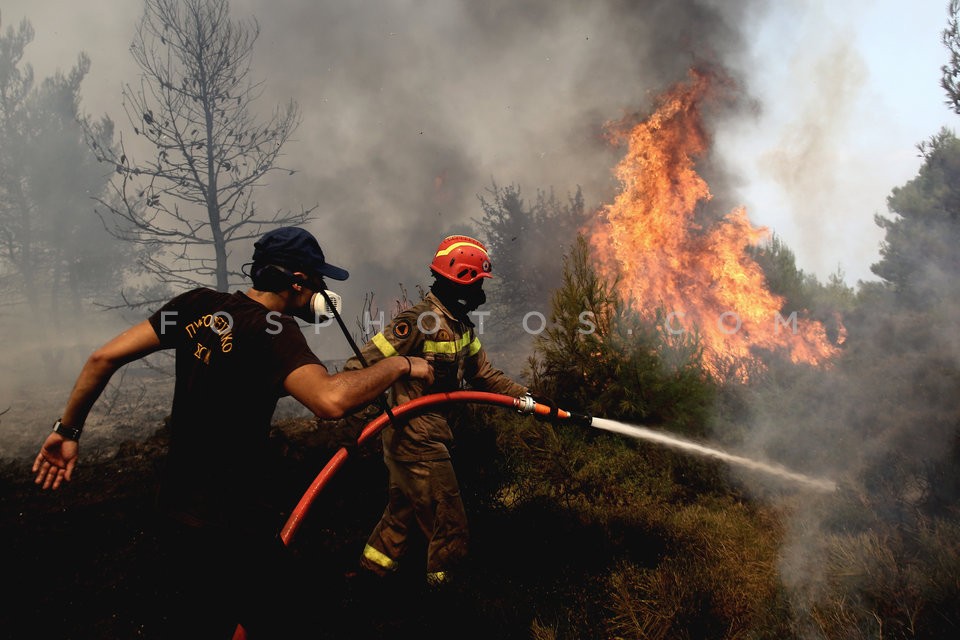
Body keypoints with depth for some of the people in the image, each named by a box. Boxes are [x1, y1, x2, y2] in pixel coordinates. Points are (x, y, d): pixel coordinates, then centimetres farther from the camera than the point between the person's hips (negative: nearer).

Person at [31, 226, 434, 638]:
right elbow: (331, 400, -38)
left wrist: (67, 430, 11)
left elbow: (105, 357, 1)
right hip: (232, 531, -8)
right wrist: (400, 366, -23)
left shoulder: (198, 305, 1)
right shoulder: (271, 329, -20)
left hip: (177, 515, 8)